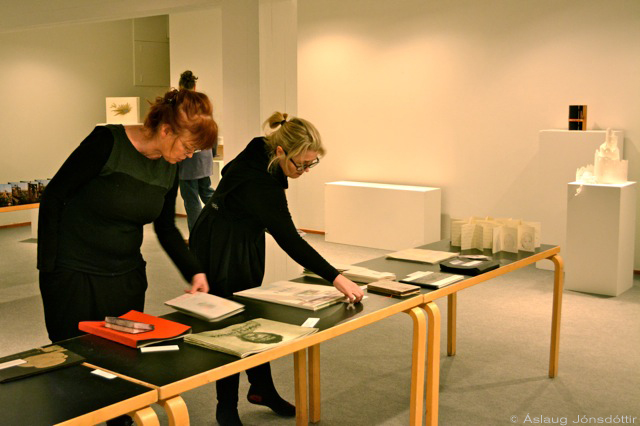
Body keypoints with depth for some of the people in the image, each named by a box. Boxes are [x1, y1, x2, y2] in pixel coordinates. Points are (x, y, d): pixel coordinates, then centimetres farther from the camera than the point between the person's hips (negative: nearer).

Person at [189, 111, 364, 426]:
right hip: (219, 252, -8)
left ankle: (262, 389, 28)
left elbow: (231, 171, 11)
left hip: (247, 246, 9)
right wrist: (335, 278, -41)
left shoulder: (261, 153, -9)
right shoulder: (258, 181, -36)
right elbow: (289, 239, -39)